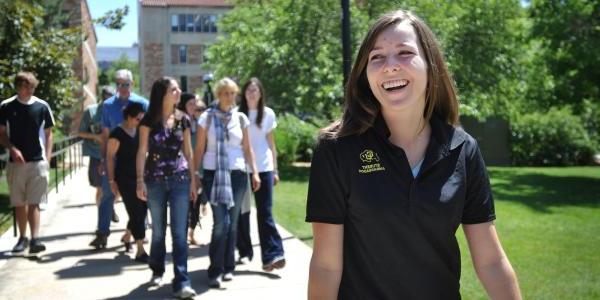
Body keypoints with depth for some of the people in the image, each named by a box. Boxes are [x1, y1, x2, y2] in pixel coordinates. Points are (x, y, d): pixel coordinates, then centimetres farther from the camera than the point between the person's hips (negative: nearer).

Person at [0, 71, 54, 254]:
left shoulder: (42, 106, 1)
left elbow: (48, 134, 7)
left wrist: (47, 158, 0)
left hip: (38, 162, -1)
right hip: (16, 162, 1)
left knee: (34, 203, -7)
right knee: (19, 203, 9)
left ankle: (35, 239, -13)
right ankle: (22, 238, 20)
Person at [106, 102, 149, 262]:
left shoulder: (139, 131, 9)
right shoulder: (117, 134, -11)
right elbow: (110, 157, -9)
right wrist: (112, 180, -11)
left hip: (140, 176, 7)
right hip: (125, 178, -7)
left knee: (141, 211, 11)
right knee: (136, 212, -7)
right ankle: (140, 250, -1)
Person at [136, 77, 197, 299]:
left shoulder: (183, 120, 5)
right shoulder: (149, 120, -2)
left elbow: (188, 152, 9)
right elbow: (142, 151, -3)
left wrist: (193, 181, 7)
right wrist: (140, 181, -10)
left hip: (179, 180, 1)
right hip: (155, 180, -1)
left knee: (180, 232, -5)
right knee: (158, 229, 12)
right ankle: (157, 271, 32)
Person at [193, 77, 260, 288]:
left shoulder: (241, 118, 8)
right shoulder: (207, 117, 1)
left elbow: (247, 148, 12)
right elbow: (199, 149, 3)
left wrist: (255, 172, 5)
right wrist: (194, 173, 0)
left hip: (237, 174, 3)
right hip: (213, 174, -3)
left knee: (232, 222, 6)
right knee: (221, 222, -12)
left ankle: (228, 267, 17)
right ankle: (216, 270, -2)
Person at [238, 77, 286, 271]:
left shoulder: (268, 114, 6)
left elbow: (271, 143, 10)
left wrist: (275, 170, 6)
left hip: (263, 168, 0)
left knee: (265, 212, -4)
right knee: (241, 211, 6)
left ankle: (272, 255, -9)